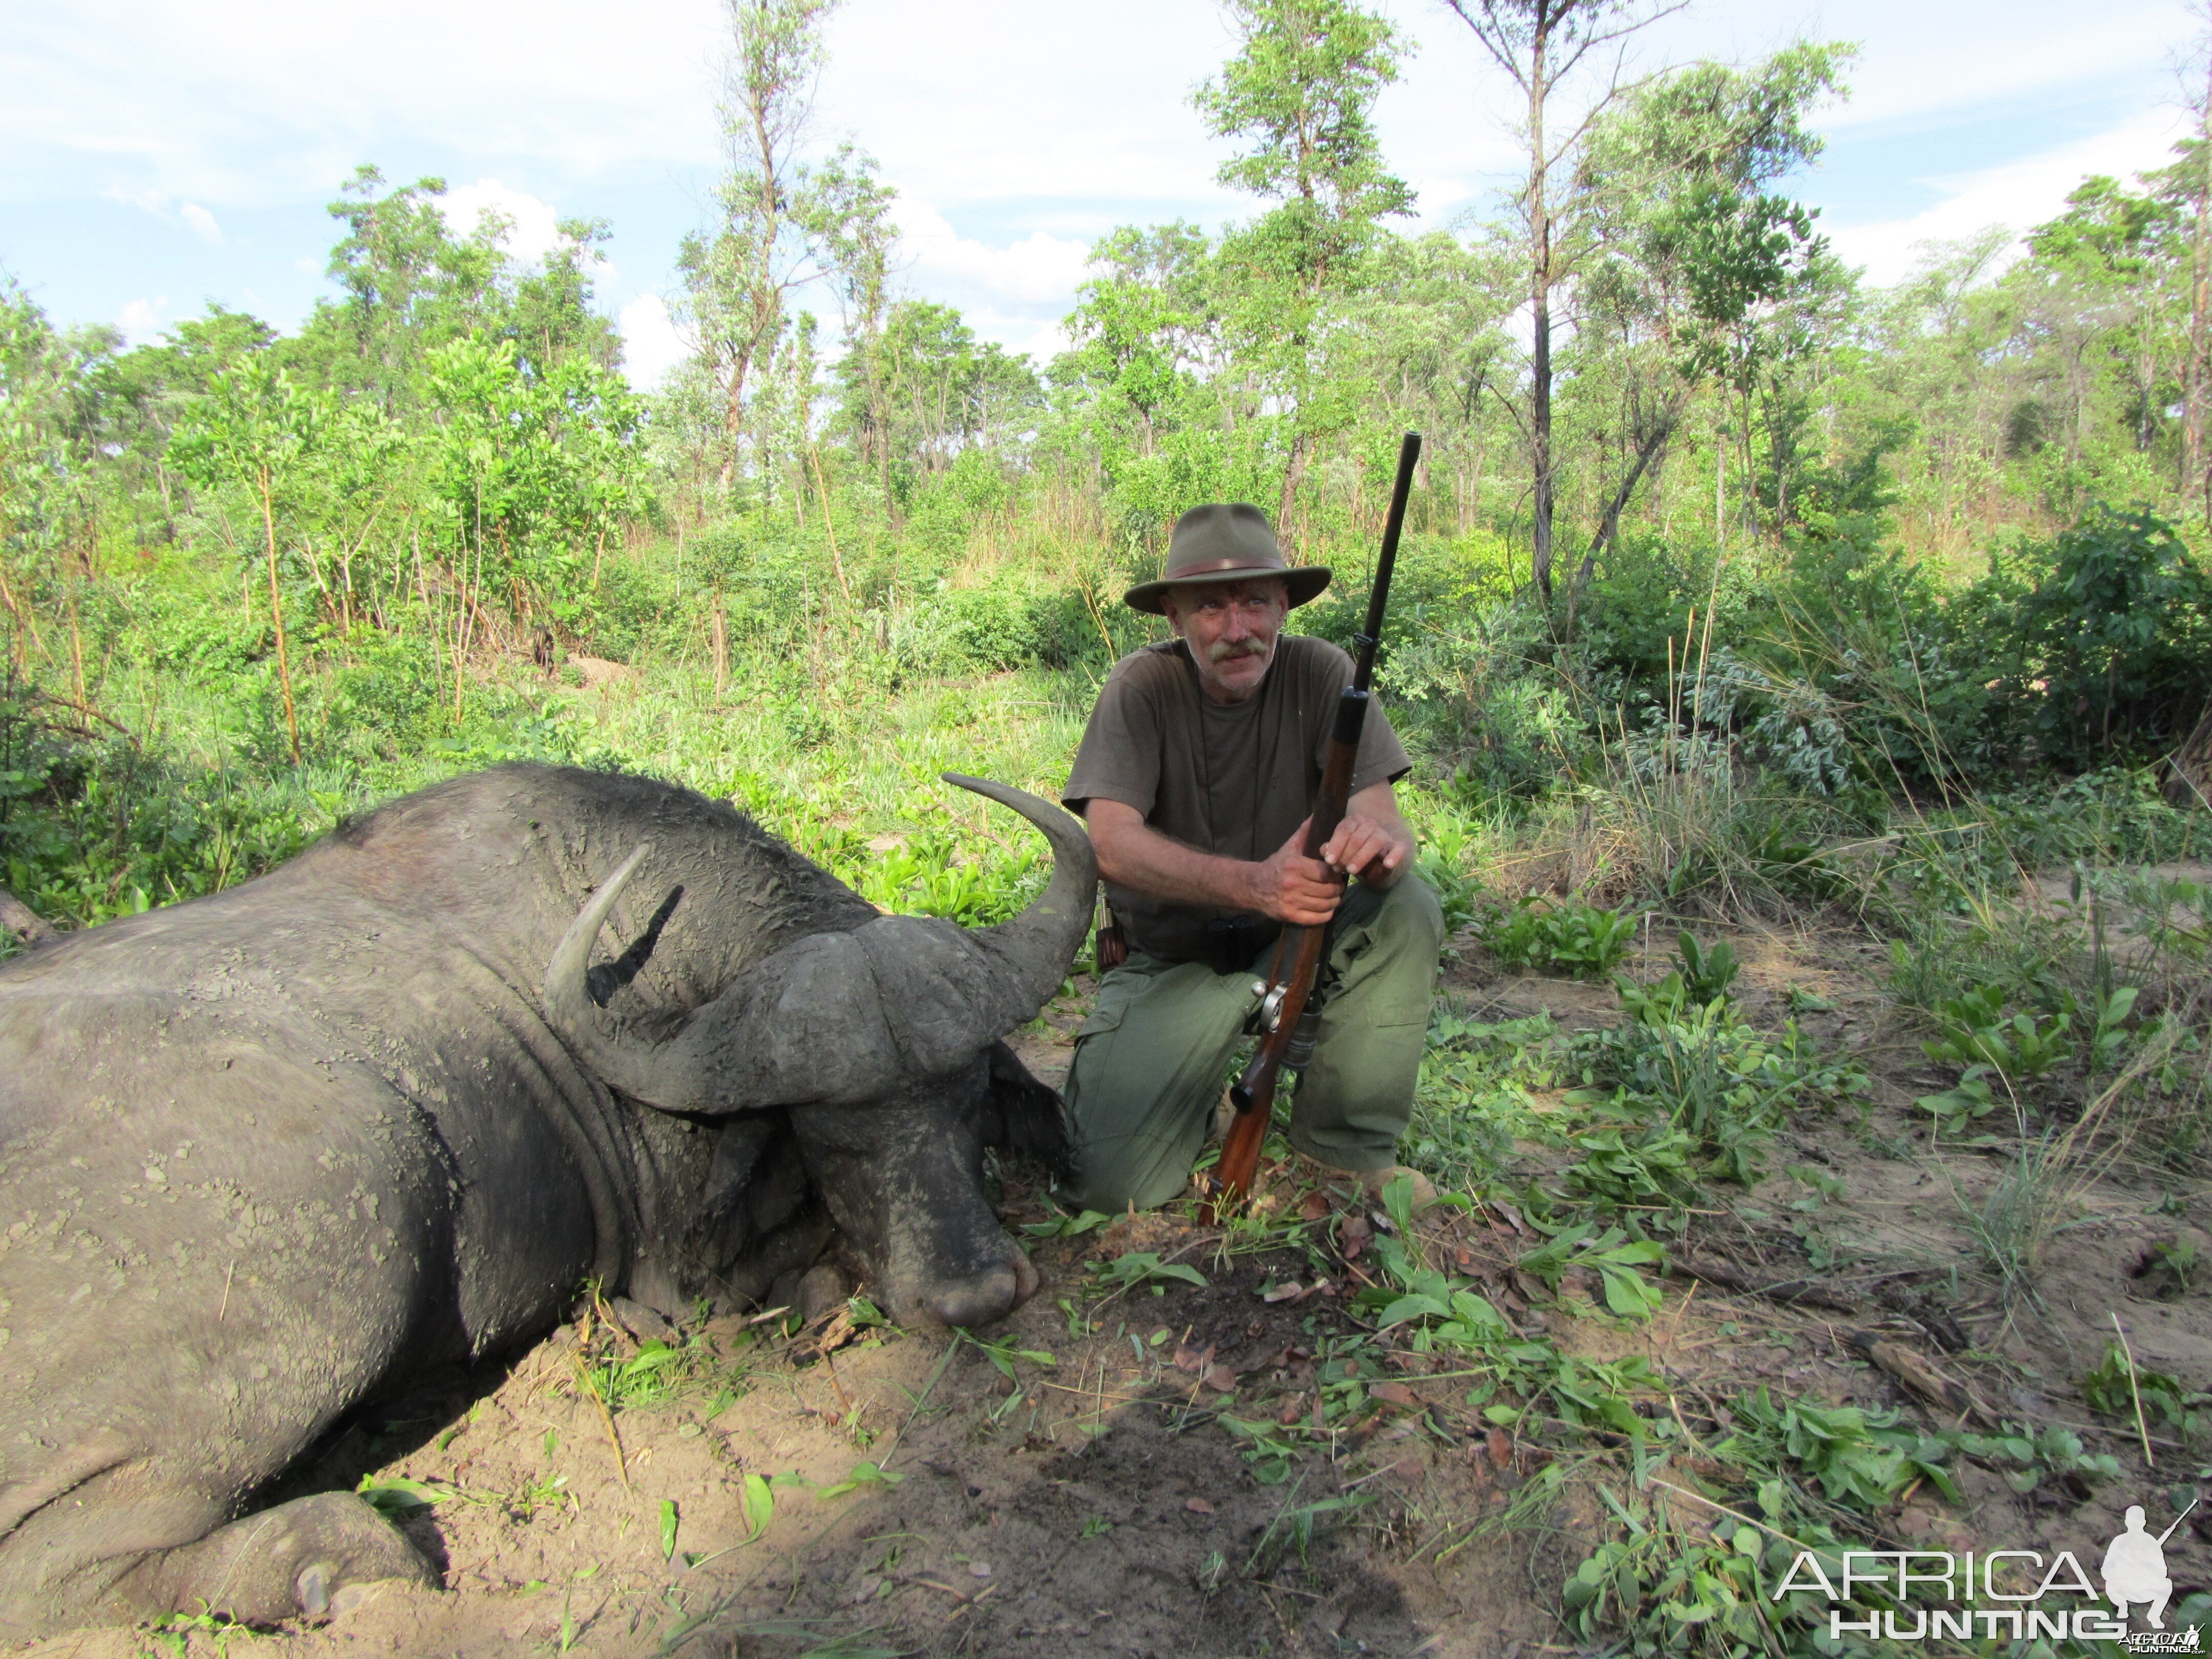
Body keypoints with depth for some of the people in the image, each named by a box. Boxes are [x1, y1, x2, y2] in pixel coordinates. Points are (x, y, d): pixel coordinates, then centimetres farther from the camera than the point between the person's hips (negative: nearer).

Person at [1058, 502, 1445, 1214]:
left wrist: (1381, 841, -45)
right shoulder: (1142, 687, -14)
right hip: (1173, 962, -2)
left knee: (1408, 908, -28)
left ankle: (1351, 1147, -8)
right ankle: (1204, 1080, 16)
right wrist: (1253, 884, -43)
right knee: (1105, 1182, -19)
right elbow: (1110, 842, -26)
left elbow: (1382, 809, -18)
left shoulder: (1319, 672, -9)